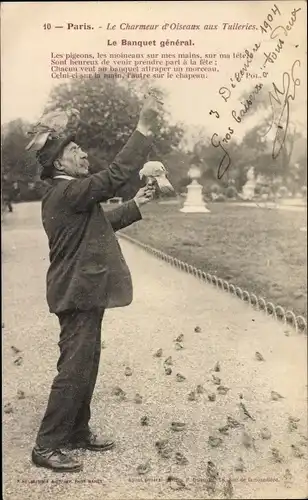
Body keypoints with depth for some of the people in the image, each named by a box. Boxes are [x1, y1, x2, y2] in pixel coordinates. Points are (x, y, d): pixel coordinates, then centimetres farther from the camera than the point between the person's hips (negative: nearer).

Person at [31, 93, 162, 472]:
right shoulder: (66, 192, -17)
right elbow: (115, 175, -27)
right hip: (79, 294, -11)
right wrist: (144, 127, -25)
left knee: (85, 366, 18)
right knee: (73, 370, -4)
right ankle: (46, 446, 7)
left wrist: (135, 205, 20)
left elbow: (103, 222, 27)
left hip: (83, 292, 11)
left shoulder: (68, 195, 16)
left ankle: (77, 432, 31)